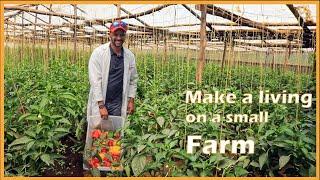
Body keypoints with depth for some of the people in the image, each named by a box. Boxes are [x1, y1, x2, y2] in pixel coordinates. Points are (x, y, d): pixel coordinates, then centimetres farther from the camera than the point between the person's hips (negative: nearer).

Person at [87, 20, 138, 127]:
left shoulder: (130, 56, 4)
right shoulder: (99, 53, -9)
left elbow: (133, 80, 13)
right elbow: (95, 80, -13)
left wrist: (131, 100, 6)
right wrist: (101, 105, -17)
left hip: (118, 103, 3)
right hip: (99, 102, -3)